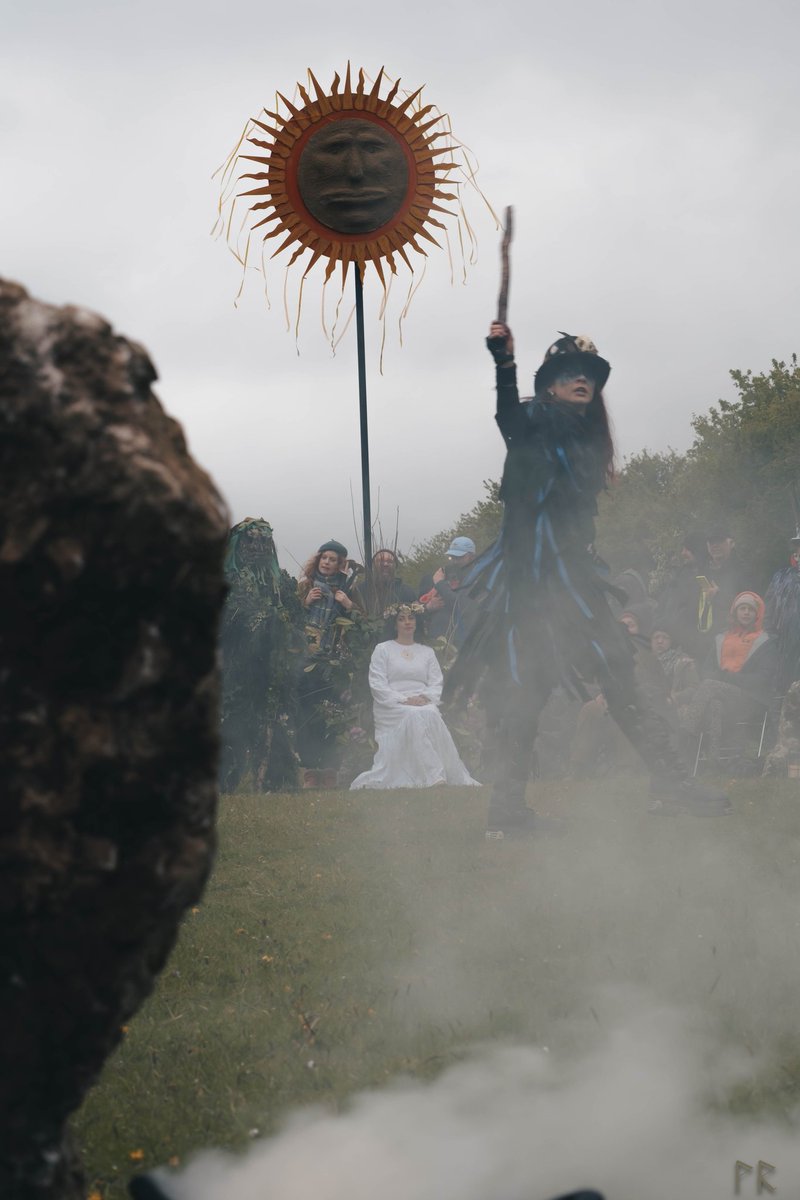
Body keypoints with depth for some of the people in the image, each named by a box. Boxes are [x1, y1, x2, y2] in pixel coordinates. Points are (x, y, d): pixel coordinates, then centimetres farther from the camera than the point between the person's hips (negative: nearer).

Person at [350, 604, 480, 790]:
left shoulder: (427, 652, 23)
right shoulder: (383, 649, 12)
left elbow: (436, 684, 12)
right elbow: (377, 685, 0)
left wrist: (426, 698, -11)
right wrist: (403, 700, -13)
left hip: (424, 704, 2)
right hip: (392, 707, -2)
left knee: (431, 715, -33)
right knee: (414, 717, -35)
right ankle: (433, 776, -43)